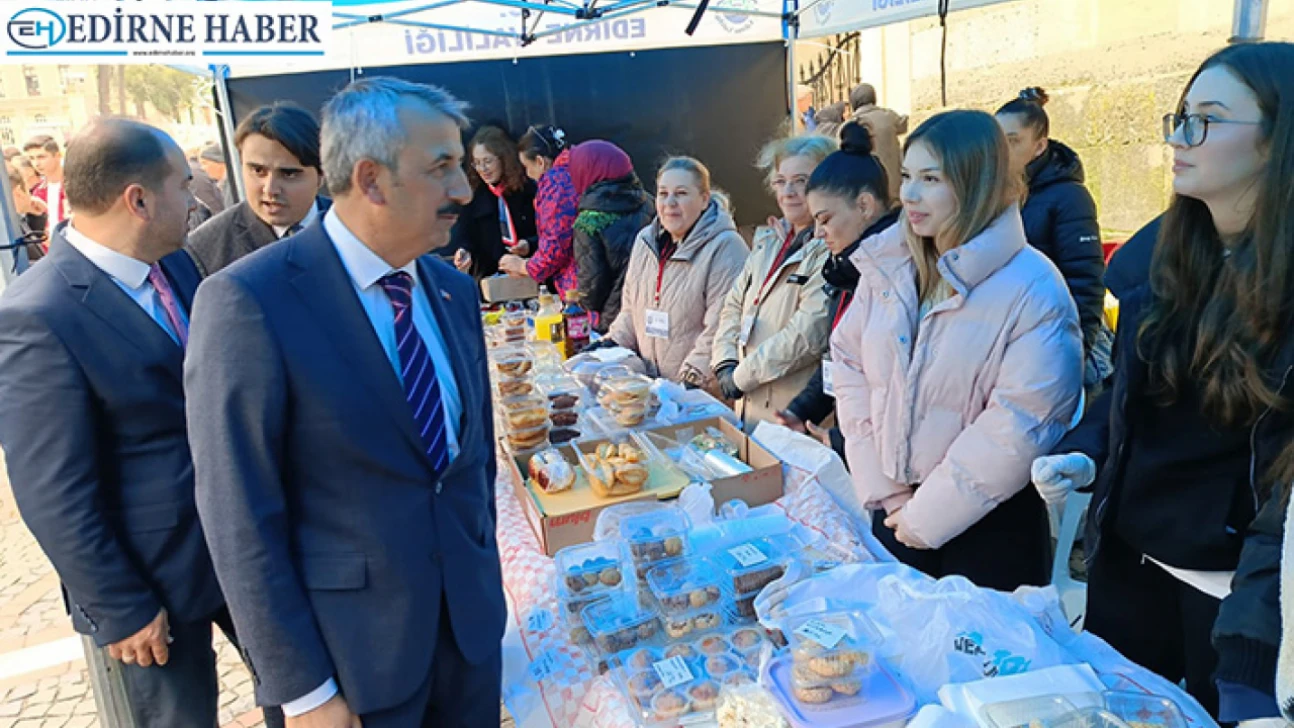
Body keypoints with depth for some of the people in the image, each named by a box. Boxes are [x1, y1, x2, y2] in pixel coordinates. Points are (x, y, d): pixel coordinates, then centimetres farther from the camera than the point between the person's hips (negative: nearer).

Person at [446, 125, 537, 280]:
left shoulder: (529, 187, -1)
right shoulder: (473, 194, 7)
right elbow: (465, 235, 7)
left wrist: (530, 245, -16)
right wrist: (464, 252, -15)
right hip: (490, 277, 2)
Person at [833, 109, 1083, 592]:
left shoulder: (1033, 289, -15)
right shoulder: (886, 266, -1)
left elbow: (1021, 424, -20)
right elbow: (848, 365, -1)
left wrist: (928, 515, -15)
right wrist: (885, 492, -5)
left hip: (988, 524, -4)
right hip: (895, 510, 4)